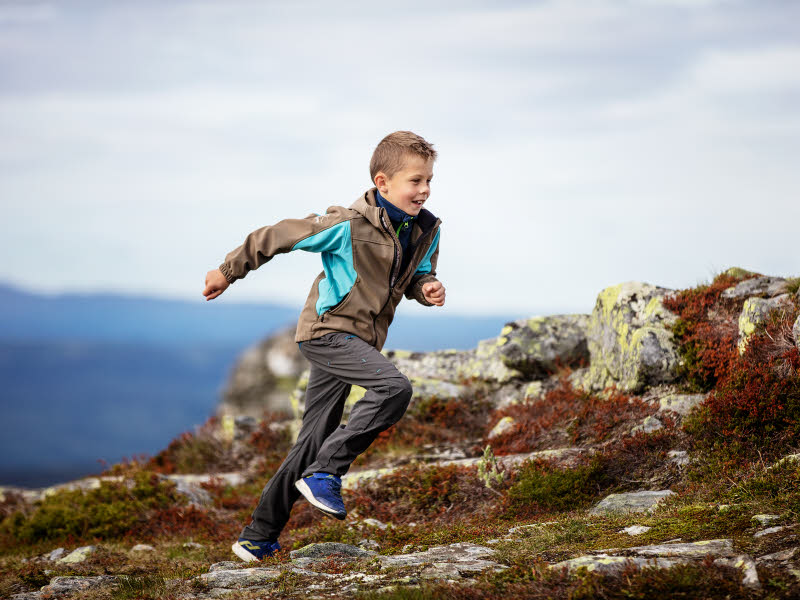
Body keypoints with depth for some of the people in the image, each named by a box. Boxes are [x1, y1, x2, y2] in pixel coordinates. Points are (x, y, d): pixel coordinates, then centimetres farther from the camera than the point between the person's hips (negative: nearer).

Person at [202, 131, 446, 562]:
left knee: (314, 440, 10)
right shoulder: (349, 226, -18)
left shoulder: (425, 229, 3)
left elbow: (415, 275, 19)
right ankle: (325, 473, -17)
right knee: (395, 387, -27)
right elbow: (278, 236, -10)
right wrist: (229, 271, 1)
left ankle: (257, 538, 17)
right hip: (328, 329, -8)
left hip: (356, 339, 8)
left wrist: (427, 288, -7)